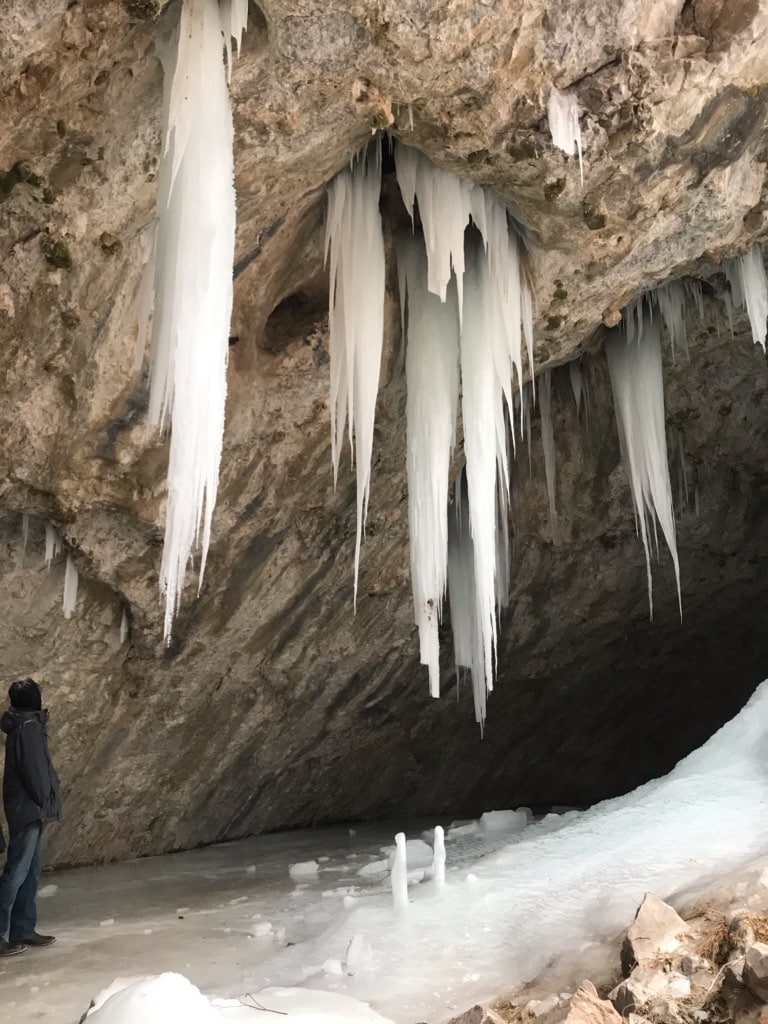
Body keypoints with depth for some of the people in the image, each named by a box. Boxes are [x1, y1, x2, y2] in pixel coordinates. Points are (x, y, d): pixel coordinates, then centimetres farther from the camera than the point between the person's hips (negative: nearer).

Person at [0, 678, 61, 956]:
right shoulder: (28, 726, -16)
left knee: (30, 871, 13)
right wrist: (44, 801, -8)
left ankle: (22, 930, 19)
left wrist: (43, 801, 9)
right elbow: (34, 770, -18)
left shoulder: (23, 725, 12)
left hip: (27, 808, 9)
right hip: (28, 808, -9)